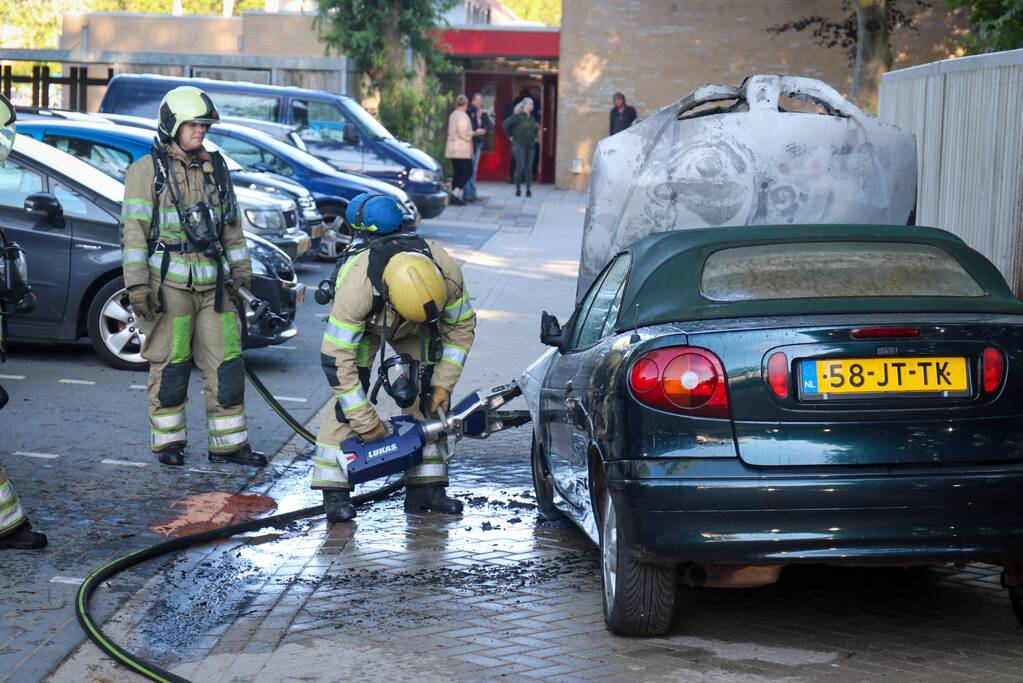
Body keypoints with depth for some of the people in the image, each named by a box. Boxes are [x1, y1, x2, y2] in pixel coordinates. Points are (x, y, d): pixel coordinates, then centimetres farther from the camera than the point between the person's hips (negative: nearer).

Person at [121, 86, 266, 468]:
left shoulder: (214, 168, 14)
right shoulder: (147, 171, -2)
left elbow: (231, 226, 19)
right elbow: (134, 230, -6)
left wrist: (241, 271, 13)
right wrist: (138, 285, -13)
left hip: (212, 282, 5)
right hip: (168, 282, -5)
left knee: (226, 363, 2)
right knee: (171, 365, 0)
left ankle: (228, 443, 10)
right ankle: (168, 441, 13)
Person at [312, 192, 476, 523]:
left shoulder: (446, 273, -35)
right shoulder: (356, 286, -45)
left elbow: (461, 327, -15)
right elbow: (336, 358, -38)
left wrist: (443, 384, -18)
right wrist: (367, 423, -34)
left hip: (415, 332, 3)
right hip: (364, 323, -3)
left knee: (428, 397, -6)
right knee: (350, 400, -18)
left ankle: (425, 486, 0)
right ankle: (334, 490, -15)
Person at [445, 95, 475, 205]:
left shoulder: (452, 115, 15)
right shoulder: (463, 116, -14)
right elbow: (463, 133, -20)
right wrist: (475, 133, -9)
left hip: (452, 149, 9)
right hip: (462, 150, -9)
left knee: (457, 172, 11)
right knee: (467, 171, -6)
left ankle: (455, 194, 8)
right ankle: (456, 192, -18)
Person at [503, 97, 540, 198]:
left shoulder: (532, 118, 12)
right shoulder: (518, 116, -8)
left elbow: (535, 129, 28)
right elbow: (506, 123, -13)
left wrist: (534, 137, 13)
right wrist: (510, 136, -8)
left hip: (530, 145, 6)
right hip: (519, 144, -6)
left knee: (529, 168, 3)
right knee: (520, 166, -11)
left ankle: (528, 190, 7)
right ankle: (518, 189, -2)